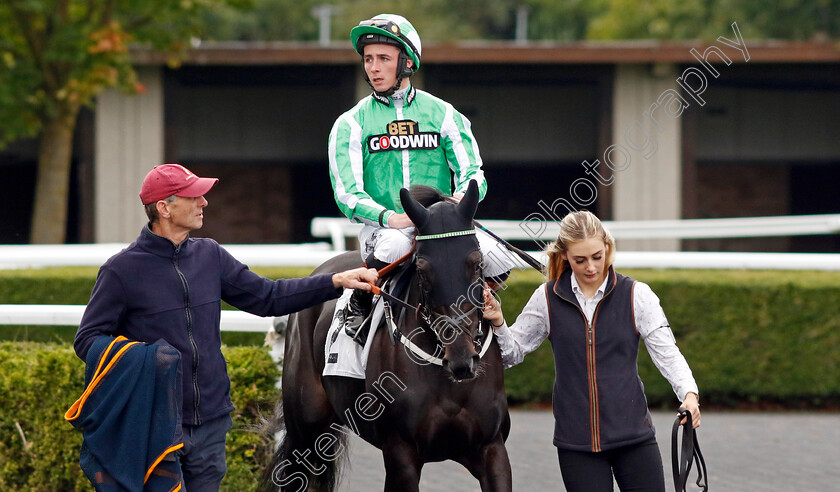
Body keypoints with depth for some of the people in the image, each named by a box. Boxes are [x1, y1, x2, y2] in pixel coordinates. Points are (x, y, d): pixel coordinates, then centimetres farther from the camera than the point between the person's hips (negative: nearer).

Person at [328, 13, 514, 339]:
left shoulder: (443, 114, 11)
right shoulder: (350, 125, 7)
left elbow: (472, 172, 5)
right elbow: (347, 194, -3)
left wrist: (462, 197, -21)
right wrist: (389, 217, -23)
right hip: (383, 227, -2)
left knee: (495, 260, -25)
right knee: (393, 246, -39)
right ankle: (358, 306, -9)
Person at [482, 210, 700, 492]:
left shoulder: (636, 295, 0)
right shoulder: (548, 299, 3)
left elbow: (666, 352, -5)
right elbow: (513, 352, 11)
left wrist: (688, 393, -22)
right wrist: (497, 322, -8)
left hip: (632, 433, -1)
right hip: (576, 441, 1)